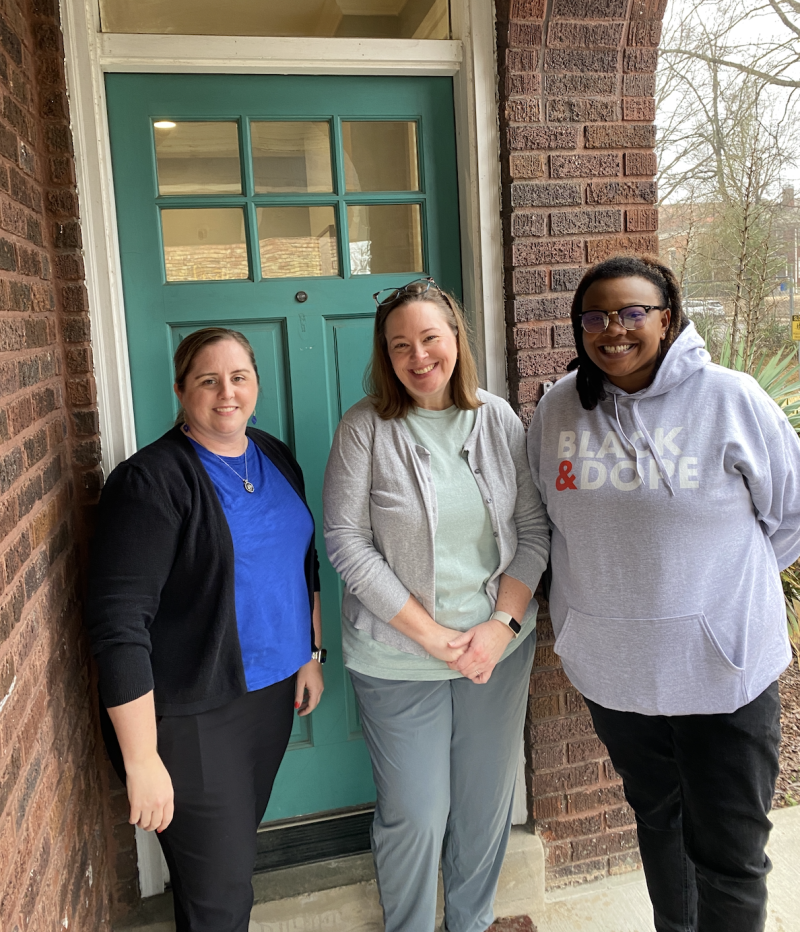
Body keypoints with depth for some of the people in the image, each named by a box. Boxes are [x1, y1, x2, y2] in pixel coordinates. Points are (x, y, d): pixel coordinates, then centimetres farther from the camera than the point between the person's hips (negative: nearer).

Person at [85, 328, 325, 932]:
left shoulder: (276, 459, 5)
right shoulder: (152, 481, -18)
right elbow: (119, 622, -21)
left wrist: (311, 654, 15)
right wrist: (141, 760, -21)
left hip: (272, 689, 7)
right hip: (191, 714, -6)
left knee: (240, 843, 22)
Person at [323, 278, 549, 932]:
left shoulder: (498, 419, 0)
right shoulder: (365, 427, -10)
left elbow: (534, 527, 2)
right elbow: (347, 541, -12)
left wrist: (502, 623, -10)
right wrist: (431, 634, -15)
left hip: (499, 645, 4)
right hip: (397, 657, -3)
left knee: (489, 800, 18)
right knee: (415, 813, 8)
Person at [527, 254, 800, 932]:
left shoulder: (731, 399, -12)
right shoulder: (559, 408, -2)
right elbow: (542, 515, 13)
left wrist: (727, 589, 4)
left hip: (720, 666, -3)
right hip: (610, 664, 4)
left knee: (729, 851, 6)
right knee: (655, 817, 25)